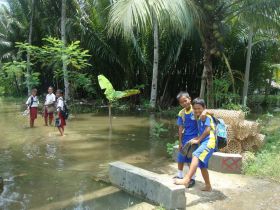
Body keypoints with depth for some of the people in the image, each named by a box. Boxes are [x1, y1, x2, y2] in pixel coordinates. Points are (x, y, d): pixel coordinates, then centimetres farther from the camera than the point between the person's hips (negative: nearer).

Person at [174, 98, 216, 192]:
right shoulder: (199, 119, 22)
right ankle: (208, 186, 33)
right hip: (204, 143, 10)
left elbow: (207, 130, -14)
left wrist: (198, 140, -8)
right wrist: (197, 138, 6)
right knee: (202, 165, 17)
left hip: (209, 142, -10)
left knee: (196, 155, -31)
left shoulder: (206, 116, -3)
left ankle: (186, 179, -44)